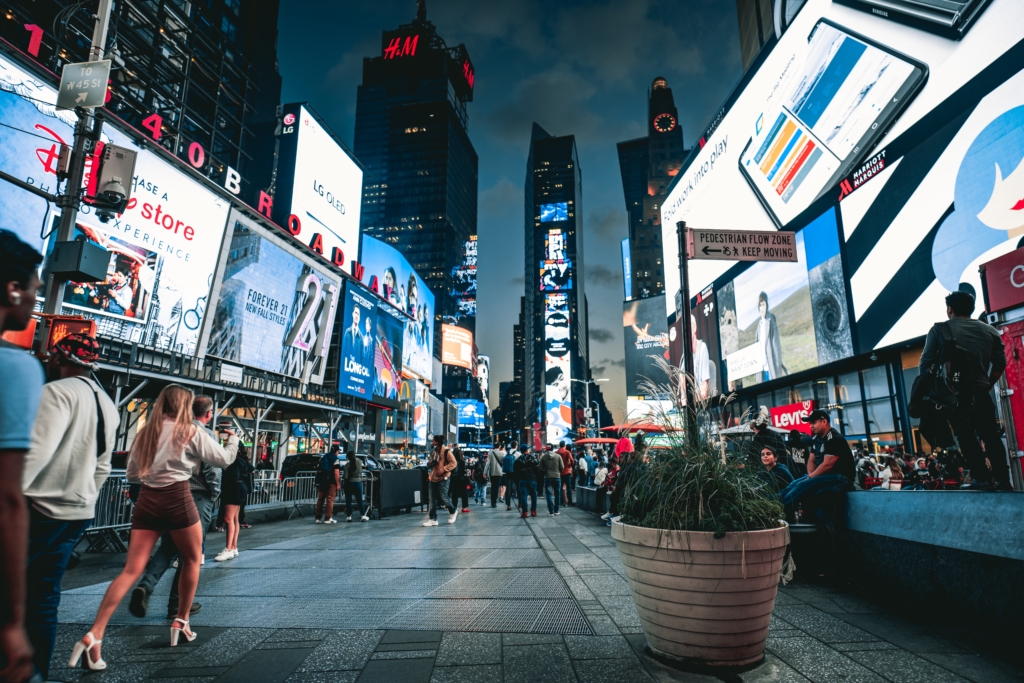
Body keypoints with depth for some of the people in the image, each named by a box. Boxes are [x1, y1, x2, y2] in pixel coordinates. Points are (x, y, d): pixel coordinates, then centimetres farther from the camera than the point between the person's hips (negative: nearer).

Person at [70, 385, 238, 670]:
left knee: (131, 570, 4)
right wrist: (233, 440, 20)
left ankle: (93, 636, -8)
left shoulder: (144, 432, 10)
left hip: (146, 500, 5)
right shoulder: (191, 432, -5)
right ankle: (181, 622, 24)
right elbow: (224, 459, 2)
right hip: (178, 500, -5)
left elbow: (132, 475, 17)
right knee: (192, 560, 17)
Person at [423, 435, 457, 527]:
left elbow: (453, 463, -15)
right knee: (432, 499, 5)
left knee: (443, 498, -6)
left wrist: (443, 469, -22)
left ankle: (453, 511, 21)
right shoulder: (433, 451, 13)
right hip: (433, 478, 8)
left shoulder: (446, 451, -11)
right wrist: (429, 463, 1)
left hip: (443, 478, -8)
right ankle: (433, 519, 11)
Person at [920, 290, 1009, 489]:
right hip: (980, 392, 4)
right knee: (991, 437, 9)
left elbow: (926, 363, -5)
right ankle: (1002, 480, 8)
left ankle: (981, 478, -3)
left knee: (966, 437, 0)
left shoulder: (939, 329, 0)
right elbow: (1000, 364, 14)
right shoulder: (990, 330, 13)